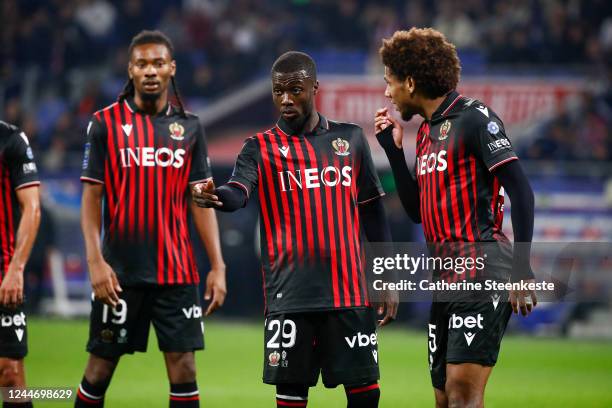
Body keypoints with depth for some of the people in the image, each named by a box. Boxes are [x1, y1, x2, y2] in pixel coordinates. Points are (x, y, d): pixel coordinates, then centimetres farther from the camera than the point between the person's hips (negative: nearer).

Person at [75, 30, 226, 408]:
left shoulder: (189, 128, 8)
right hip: (120, 272, -2)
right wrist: (95, 261, -11)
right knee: (100, 368, 3)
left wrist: (218, 266, 0)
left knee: (183, 368, -2)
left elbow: (201, 202, 8)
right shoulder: (106, 123, 1)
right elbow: (92, 198, 0)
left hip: (177, 272, 2)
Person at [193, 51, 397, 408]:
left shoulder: (351, 138, 11)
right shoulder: (261, 148, 3)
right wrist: (213, 195, -40)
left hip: (350, 292, 2)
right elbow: (238, 194, -16)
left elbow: (372, 210, 15)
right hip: (290, 296, -1)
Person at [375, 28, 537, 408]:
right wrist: (393, 149, 16)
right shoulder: (426, 131, 18)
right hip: (447, 277, 9)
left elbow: (520, 190, -13)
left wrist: (521, 269, -20)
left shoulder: (473, 118, -8)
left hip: (483, 276, -9)